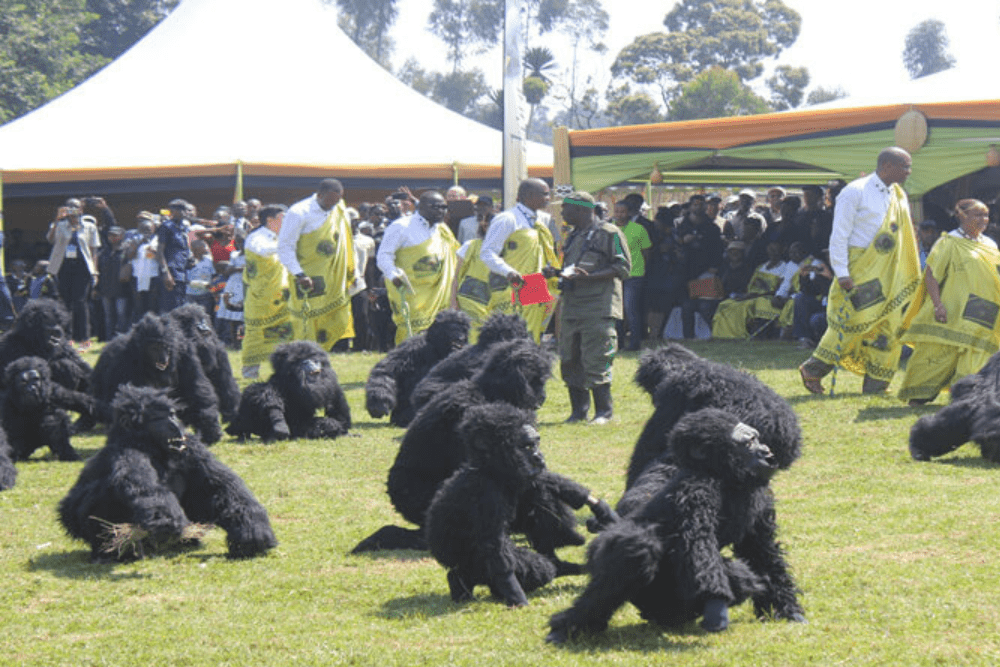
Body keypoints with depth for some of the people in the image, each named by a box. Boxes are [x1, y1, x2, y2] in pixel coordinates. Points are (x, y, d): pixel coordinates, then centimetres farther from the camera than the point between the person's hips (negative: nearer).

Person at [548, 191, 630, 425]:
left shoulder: (609, 234, -5)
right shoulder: (573, 237, 21)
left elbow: (623, 267, -10)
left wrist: (589, 277, -20)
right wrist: (555, 272, 9)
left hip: (598, 307, -8)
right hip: (571, 307, 8)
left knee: (596, 362, -10)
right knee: (569, 362, 6)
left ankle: (603, 411, -2)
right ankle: (579, 410, 14)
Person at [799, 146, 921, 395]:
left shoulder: (898, 197, 12)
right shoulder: (856, 192, -9)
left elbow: (904, 239, 18)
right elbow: (839, 235, -12)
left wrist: (911, 275, 14)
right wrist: (841, 273, -18)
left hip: (888, 272, 7)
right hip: (859, 268, -7)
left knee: (888, 325, 3)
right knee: (849, 322, -9)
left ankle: (875, 386, 8)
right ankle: (813, 370, 4)